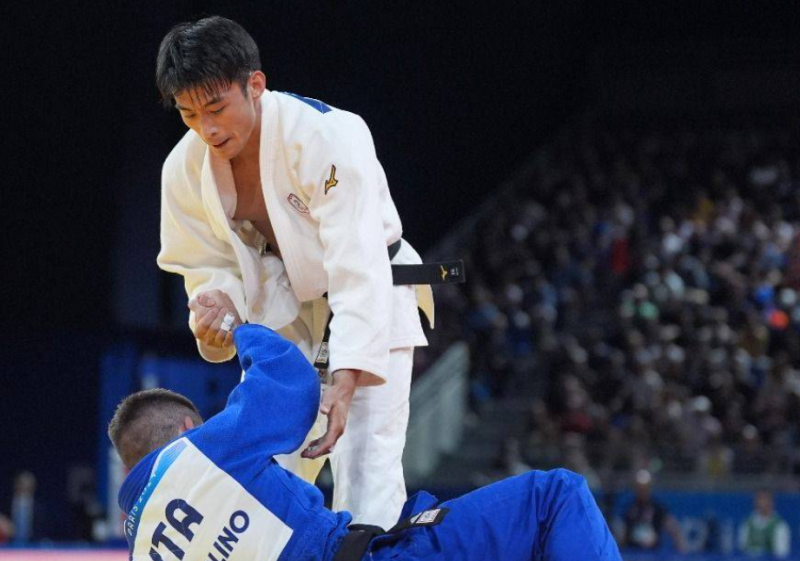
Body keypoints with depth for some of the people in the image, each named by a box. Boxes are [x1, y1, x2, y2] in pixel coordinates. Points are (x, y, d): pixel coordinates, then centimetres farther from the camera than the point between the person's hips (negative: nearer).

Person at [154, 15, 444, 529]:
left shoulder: (328, 138, -31)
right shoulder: (186, 169, -13)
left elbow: (357, 267, -35)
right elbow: (211, 266, 0)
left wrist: (345, 384, -43)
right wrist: (220, 303, -26)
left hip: (369, 305, -5)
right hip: (281, 316, 6)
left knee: (366, 464, -16)